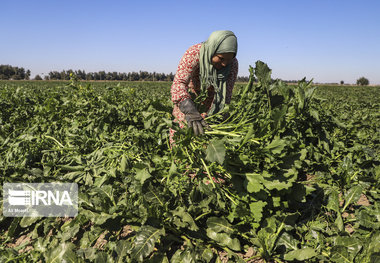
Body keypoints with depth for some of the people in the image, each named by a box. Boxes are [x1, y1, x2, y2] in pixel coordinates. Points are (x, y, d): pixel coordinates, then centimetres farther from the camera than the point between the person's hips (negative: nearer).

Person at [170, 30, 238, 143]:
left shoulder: (233, 64, -18)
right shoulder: (194, 54, -29)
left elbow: (226, 95, -19)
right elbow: (178, 84, -40)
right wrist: (191, 113, -55)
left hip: (212, 103, 2)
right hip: (189, 99, -2)